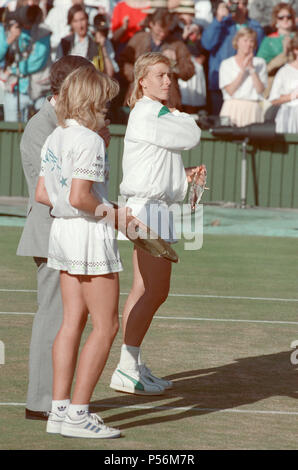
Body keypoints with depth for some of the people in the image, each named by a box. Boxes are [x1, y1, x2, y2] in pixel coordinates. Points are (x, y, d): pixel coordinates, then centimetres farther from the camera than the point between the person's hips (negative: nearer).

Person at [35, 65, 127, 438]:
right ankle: (77, 413, -3)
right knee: (105, 327, -2)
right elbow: (79, 197, -24)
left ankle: (59, 409, 12)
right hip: (90, 234, -9)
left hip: (61, 229, 9)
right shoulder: (89, 140, -18)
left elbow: (42, 194, 12)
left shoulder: (54, 138, 9)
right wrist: (109, 212, -9)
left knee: (72, 322, 12)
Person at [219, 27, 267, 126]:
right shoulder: (226, 64, 9)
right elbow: (230, 91, -3)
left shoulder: (260, 63, 11)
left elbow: (260, 89, 0)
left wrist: (252, 68, -5)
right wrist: (243, 69, -7)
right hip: (233, 107, -1)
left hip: (253, 108, 1)